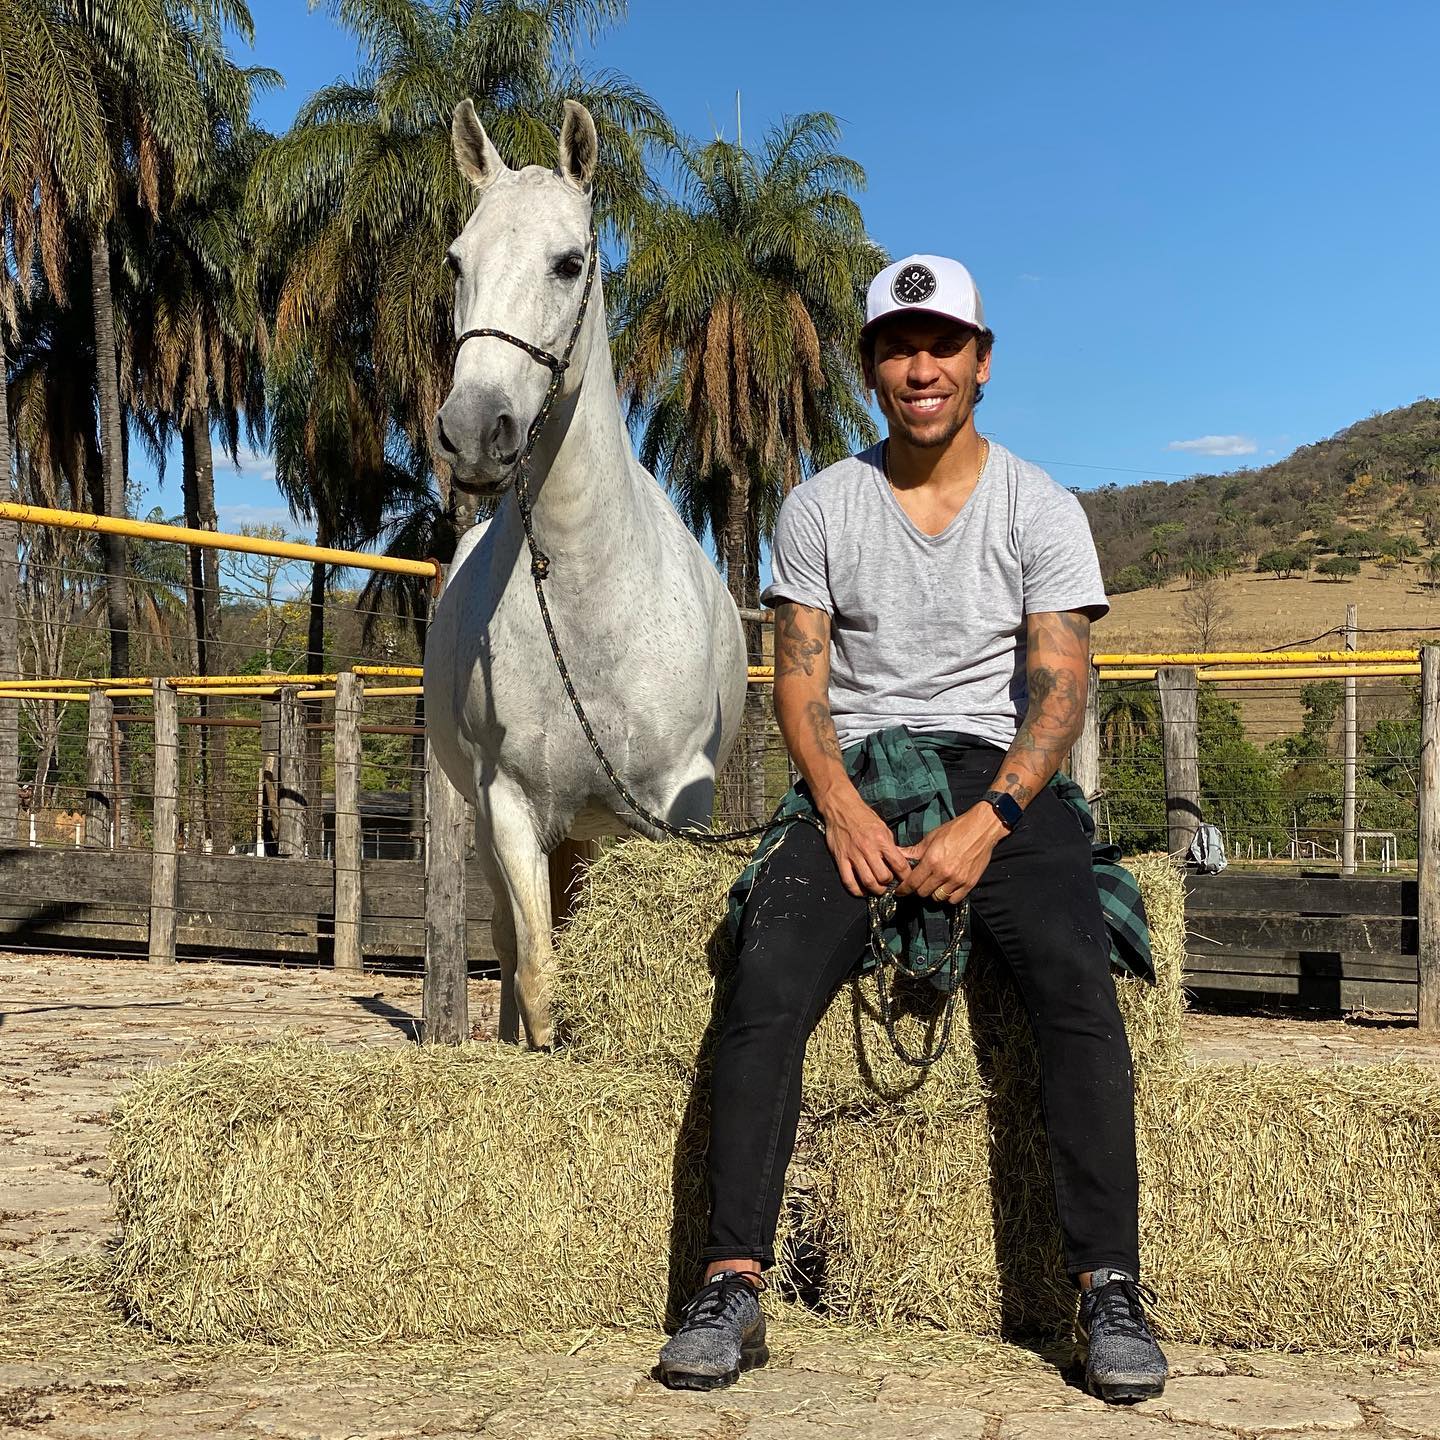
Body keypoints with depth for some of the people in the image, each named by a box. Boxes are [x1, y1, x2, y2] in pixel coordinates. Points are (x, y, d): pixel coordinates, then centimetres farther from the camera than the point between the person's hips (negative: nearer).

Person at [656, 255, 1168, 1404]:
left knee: (1079, 986, -27)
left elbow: (1061, 685, -3)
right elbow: (798, 677, 4)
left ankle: (1109, 1290, -20)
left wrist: (988, 821, -19)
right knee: (765, 988, -24)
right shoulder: (819, 507, 10)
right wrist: (843, 809, -15)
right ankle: (734, 1286, -21)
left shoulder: (1042, 509, 6)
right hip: (855, 780, 1)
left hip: (1002, 777, -1)